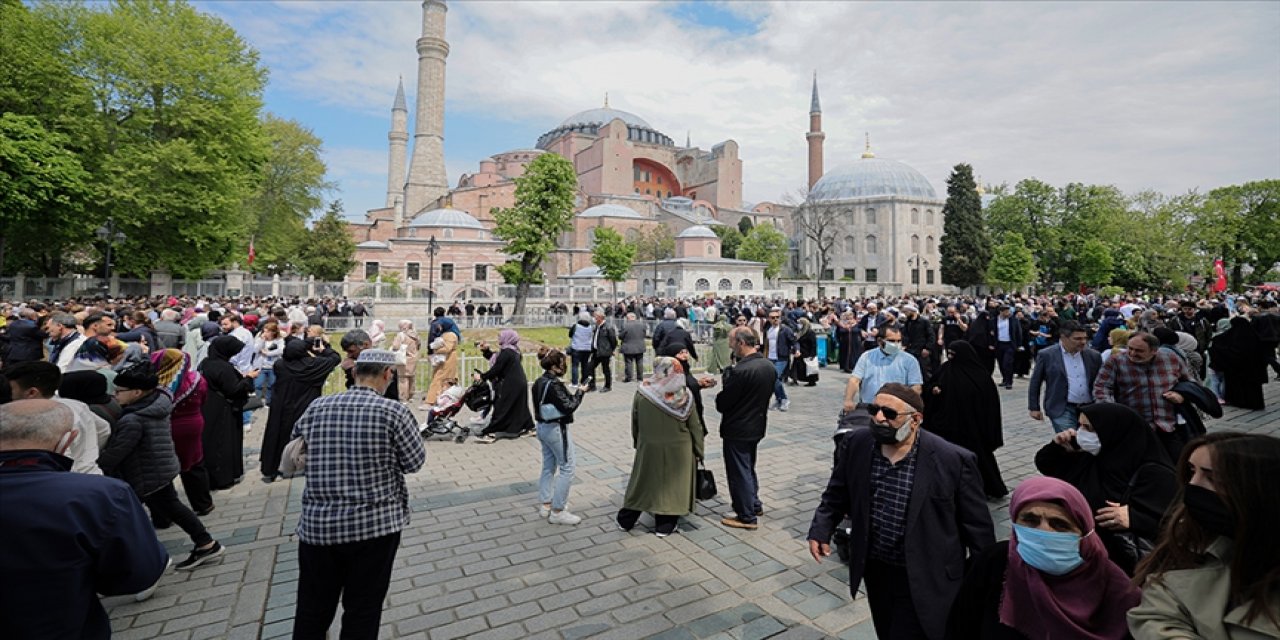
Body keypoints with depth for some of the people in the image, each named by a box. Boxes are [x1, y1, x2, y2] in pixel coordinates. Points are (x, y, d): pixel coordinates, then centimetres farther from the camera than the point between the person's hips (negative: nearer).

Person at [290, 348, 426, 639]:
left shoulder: (317, 407, -1)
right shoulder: (393, 411, -14)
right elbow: (415, 462, -5)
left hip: (318, 524, 4)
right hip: (375, 525, -4)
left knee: (312, 610, 20)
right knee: (363, 612, 12)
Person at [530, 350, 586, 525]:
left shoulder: (539, 382, 6)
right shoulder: (554, 385, -23)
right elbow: (568, 407, -24)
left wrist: (570, 393, 6)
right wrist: (579, 392, -10)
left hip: (542, 427, 10)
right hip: (556, 430, -10)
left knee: (549, 466, 18)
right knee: (567, 468, -1)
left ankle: (545, 505, 27)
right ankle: (557, 511, 3)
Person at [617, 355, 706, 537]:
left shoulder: (642, 392, -12)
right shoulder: (685, 395, -11)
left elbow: (635, 422, 0)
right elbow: (695, 426, -5)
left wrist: (637, 442, 15)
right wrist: (698, 451, 7)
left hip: (648, 447, 1)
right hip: (678, 450, -1)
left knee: (642, 482, 16)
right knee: (672, 484, 14)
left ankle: (626, 521, 29)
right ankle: (665, 525, 23)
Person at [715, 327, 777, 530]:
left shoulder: (740, 370, -27)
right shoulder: (770, 367, -1)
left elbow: (722, 403, -21)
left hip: (737, 429, -8)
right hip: (757, 425, 8)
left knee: (739, 472, 7)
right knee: (748, 468, 25)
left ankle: (747, 517, 18)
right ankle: (754, 505, 38)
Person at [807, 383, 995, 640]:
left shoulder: (953, 460, -20)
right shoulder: (857, 444, -10)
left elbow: (976, 525, -8)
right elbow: (837, 494, 4)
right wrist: (821, 529, -6)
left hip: (924, 579, -4)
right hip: (875, 569, 5)